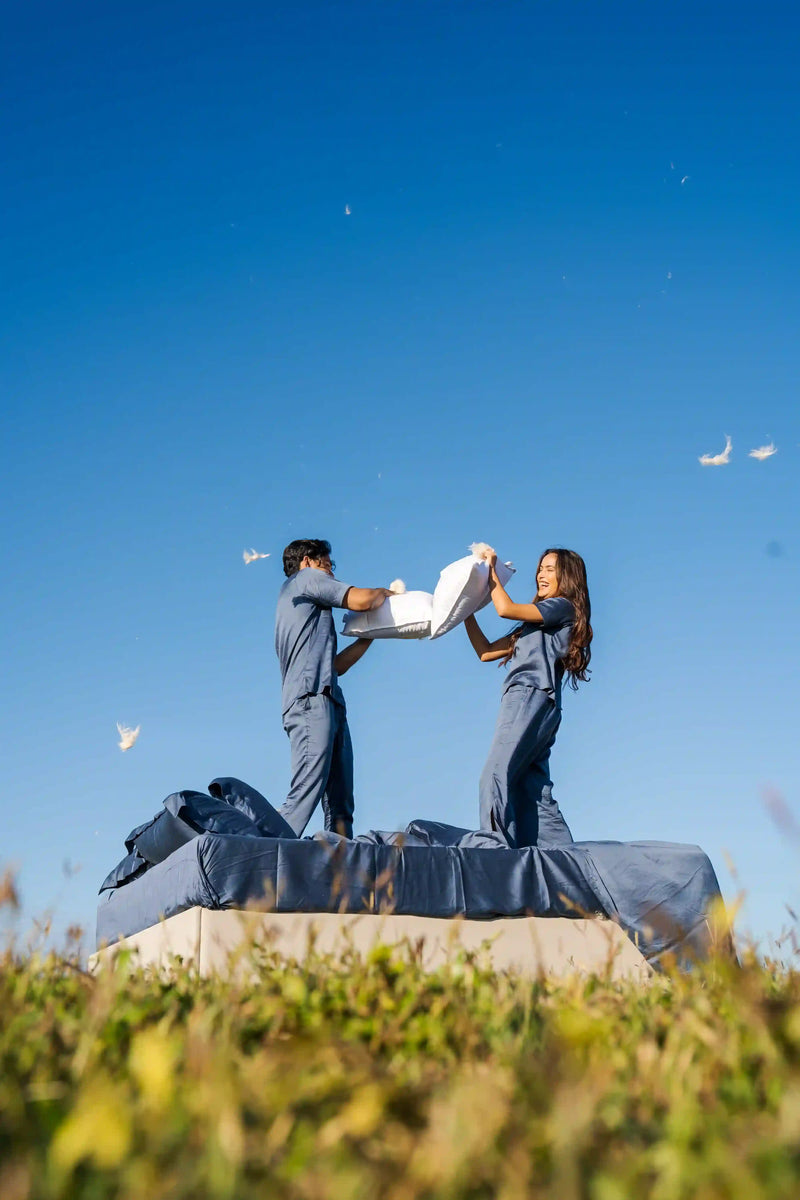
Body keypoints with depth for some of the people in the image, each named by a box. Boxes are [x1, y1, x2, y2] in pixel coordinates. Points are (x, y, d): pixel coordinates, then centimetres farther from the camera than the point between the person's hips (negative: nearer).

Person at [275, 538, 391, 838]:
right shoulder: (306, 578, 9)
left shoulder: (292, 602, 33)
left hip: (330, 705, 10)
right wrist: (384, 593, 17)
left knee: (340, 804, 1)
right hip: (311, 700, -10)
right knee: (306, 794, -20)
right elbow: (360, 600, -4)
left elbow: (337, 664, 29)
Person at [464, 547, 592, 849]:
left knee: (496, 776, -18)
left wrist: (491, 571, 9)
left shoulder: (563, 607, 5)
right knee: (533, 792, 2)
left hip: (532, 698, -9)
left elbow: (506, 609, -5)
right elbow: (486, 652, 26)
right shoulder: (534, 624, 30)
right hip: (524, 702, 9)